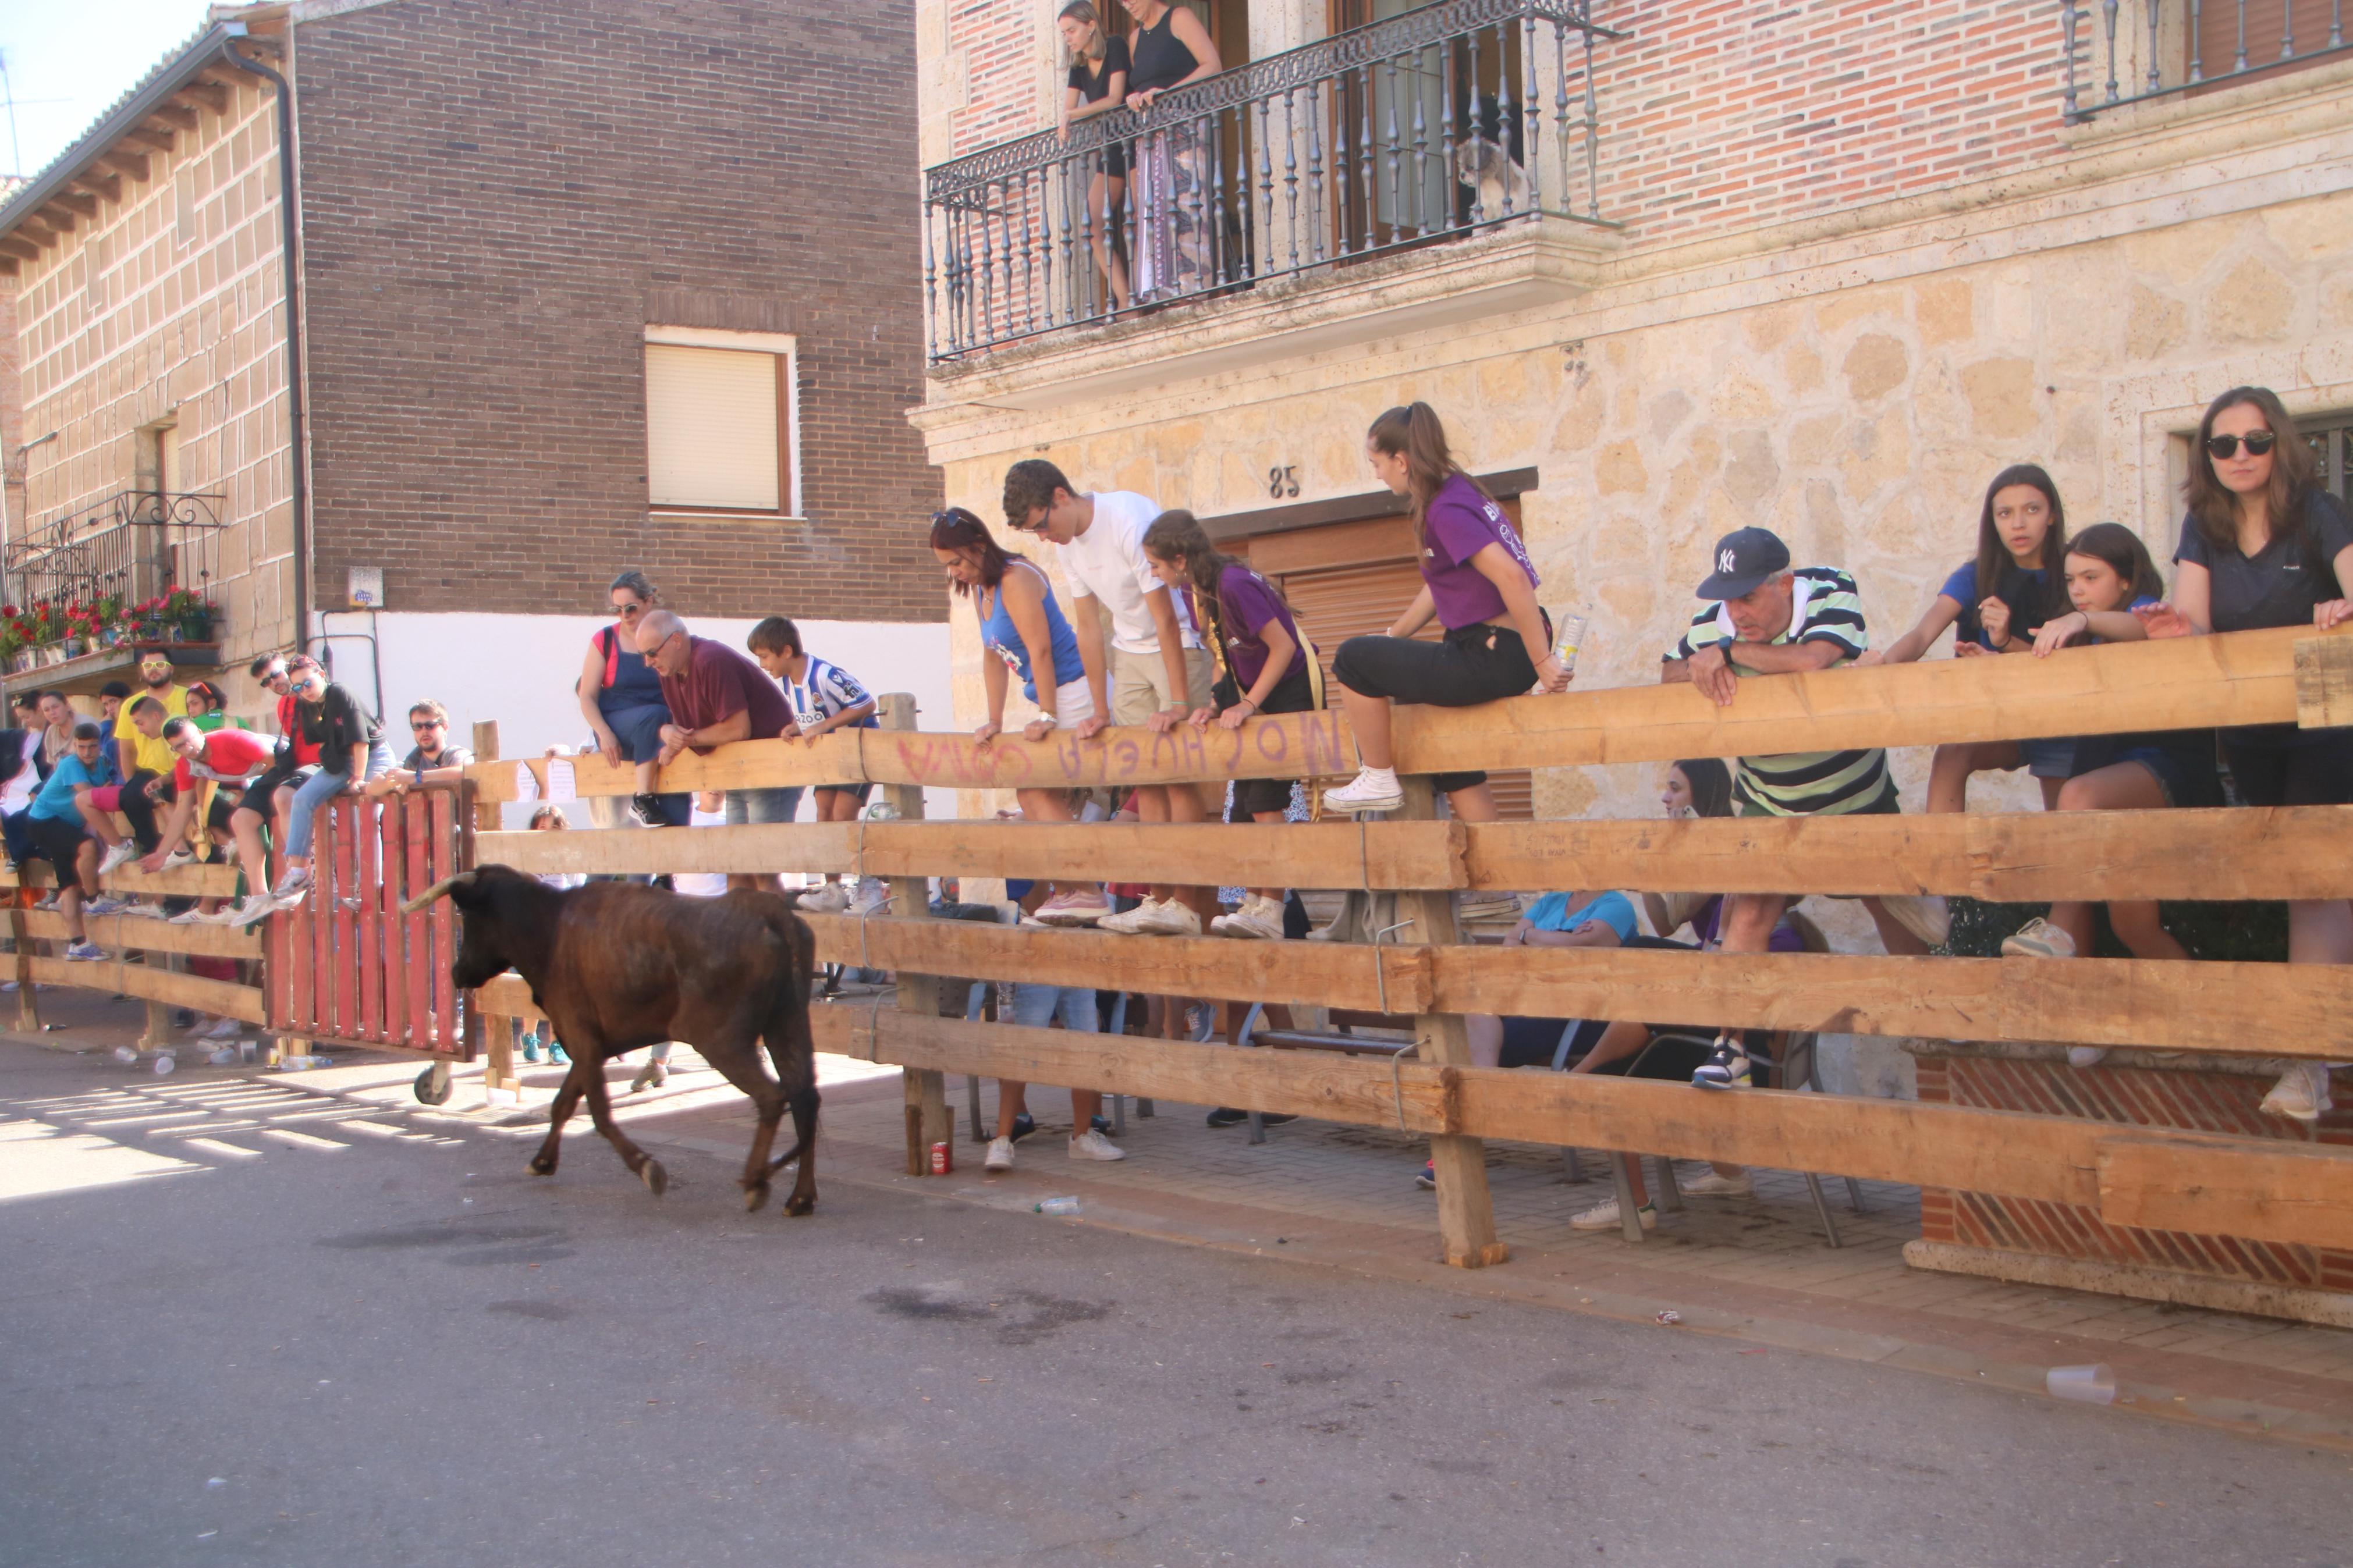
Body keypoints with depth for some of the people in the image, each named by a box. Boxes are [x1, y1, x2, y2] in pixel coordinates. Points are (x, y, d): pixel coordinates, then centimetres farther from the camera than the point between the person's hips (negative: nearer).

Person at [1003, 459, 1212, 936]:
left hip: (1180, 644, -7)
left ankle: (1189, 908, -12)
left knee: (1178, 775, -12)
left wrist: (1179, 705, -26)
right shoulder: (1067, 543, 0)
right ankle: (1160, 901, 3)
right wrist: (1101, 712, 5)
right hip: (1131, 651, 7)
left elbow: (1165, 618, -25)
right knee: (1145, 778, 1)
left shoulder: (1130, 521, -25)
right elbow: (1088, 627, 6)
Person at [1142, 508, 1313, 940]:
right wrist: (1212, 702, -7)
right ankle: (1253, 903, 10)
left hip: (1291, 689, -9)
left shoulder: (1234, 584, -25)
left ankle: (1270, 912, -13)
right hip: (1250, 686, 9)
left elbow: (1283, 646, -22)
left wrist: (1248, 705, -23)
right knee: (1245, 803, 5)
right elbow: (1225, 658, 8)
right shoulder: (1192, 592, 1)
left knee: (1265, 799, -14)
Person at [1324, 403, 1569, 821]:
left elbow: (1511, 576, -29)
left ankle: (1379, 781, 7)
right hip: (1498, 650, 10)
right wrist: (1389, 640, 23)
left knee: (1353, 659, -6)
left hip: (1495, 660, -10)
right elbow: (1437, 588, 22)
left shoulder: (1447, 511, -18)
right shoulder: (1458, 493, 13)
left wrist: (1542, 662, -26)